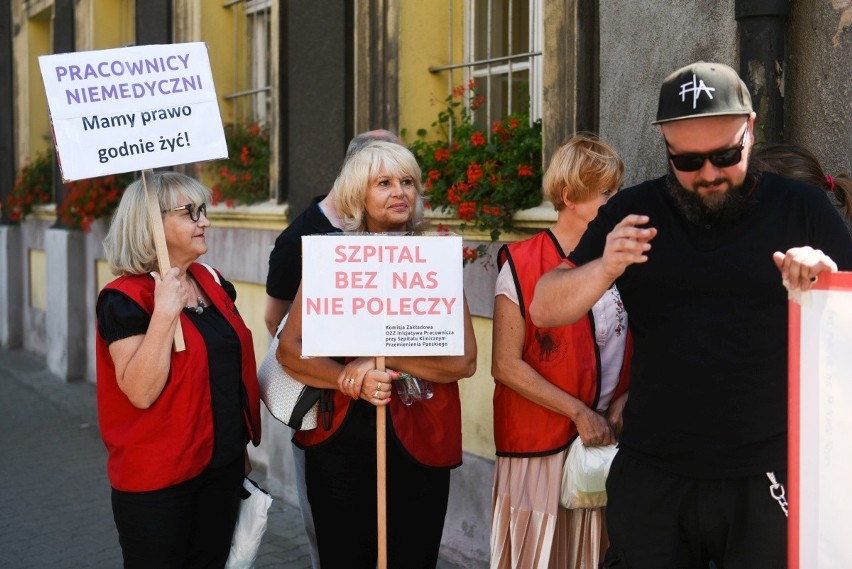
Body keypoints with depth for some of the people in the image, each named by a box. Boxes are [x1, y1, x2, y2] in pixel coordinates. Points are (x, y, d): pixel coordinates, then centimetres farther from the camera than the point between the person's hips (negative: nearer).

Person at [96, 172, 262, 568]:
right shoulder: (124, 299, -15)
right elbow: (141, 392, -24)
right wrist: (165, 313, -29)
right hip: (158, 476, -7)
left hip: (222, 464, 7)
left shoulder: (213, 283, 6)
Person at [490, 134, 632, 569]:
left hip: (608, 437, 4)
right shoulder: (523, 265, -9)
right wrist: (578, 411, -15)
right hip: (539, 444, -4)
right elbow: (506, 365, -12)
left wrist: (623, 403, -4)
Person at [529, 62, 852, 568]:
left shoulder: (803, 210, -2)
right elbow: (545, 310, -1)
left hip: (770, 475, -1)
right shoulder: (632, 213, 3)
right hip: (653, 474, 2)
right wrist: (604, 269, -20)